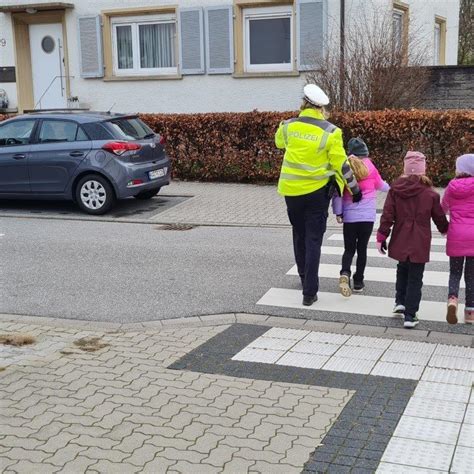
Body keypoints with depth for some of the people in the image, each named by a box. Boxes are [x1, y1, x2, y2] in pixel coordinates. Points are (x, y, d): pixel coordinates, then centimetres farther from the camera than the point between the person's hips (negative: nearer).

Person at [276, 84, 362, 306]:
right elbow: (341, 165, -9)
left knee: (299, 236, 21)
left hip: (291, 190, 2)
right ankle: (309, 292, 1)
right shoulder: (330, 132, -12)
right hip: (317, 191, -2)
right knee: (313, 240, 3)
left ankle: (305, 278, 37)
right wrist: (355, 189, 3)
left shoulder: (288, 126, -5)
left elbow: (279, 142, 18)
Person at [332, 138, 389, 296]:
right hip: (368, 215, 0)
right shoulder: (369, 166, 0)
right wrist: (389, 187, 38)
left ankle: (345, 274, -17)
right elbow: (380, 185, 16)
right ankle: (358, 282, 12)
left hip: (349, 216, 0)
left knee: (349, 249, 9)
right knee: (362, 248, 10)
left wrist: (338, 212, 2)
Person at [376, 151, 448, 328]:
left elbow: (387, 216, -4)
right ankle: (410, 315, 3)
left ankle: (400, 301, 23)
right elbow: (439, 216, 6)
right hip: (420, 244, -2)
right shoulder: (430, 193, -7)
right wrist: (445, 229, 27)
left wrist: (381, 236, 3)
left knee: (402, 269, 26)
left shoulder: (395, 189, -4)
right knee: (415, 279, 3)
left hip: (400, 242, 2)